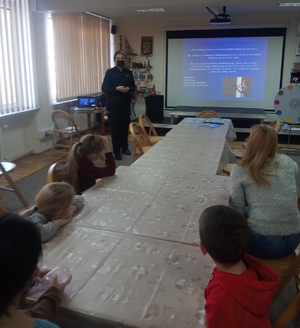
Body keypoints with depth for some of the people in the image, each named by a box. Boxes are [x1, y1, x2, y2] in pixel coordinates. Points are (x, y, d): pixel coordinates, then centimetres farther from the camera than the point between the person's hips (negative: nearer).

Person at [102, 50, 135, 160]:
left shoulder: (129, 72, 8)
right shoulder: (110, 72, -3)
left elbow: (133, 87, 12)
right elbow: (104, 88, -7)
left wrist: (128, 89, -11)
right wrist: (116, 88, -21)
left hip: (125, 103, 4)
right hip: (113, 103, -4)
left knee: (125, 125, 10)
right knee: (115, 127, -2)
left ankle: (124, 147, 26)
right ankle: (116, 151, 5)